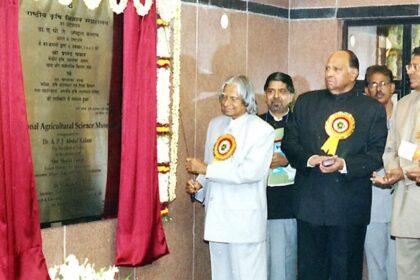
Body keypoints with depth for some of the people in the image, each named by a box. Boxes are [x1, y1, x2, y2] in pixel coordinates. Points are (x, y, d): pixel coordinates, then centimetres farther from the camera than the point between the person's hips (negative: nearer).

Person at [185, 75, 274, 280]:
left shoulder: (262, 130, -8)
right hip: (217, 216, 6)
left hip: (244, 219, -6)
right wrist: (199, 184, 0)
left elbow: (251, 171, -19)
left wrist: (206, 169, -16)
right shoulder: (215, 124, 12)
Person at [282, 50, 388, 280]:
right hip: (310, 201, 2)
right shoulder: (306, 102, 11)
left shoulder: (372, 109, 4)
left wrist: (345, 164, -18)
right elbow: (289, 141, 8)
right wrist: (309, 159, -12)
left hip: (350, 205, -2)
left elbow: (377, 154, -3)